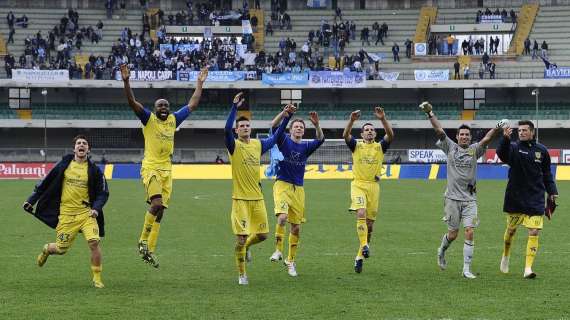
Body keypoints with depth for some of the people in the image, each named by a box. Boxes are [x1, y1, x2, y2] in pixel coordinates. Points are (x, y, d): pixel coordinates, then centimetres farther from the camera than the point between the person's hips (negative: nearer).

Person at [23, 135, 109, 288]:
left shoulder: (94, 170, 0)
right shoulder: (64, 165, 2)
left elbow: (103, 193, 6)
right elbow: (46, 183, 10)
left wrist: (96, 208, -11)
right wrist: (31, 200, 11)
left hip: (86, 212, 0)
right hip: (66, 214, 1)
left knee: (94, 242, -20)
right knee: (61, 249, 4)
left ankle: (97, 278, -5)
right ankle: (47, 249, 43)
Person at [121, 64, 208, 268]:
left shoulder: (173, 120, 12)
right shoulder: (148, 119, -1)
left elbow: (192, 105, 21)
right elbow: (132, 102, -14)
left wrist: (200, 84, 21)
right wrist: (126, 81, -26)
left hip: (167, 170, 6)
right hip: (150, 168, -6)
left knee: (160, 210, 5)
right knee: (157, 203, -23)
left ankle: (150, 250, 11)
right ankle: (143, 241, -6)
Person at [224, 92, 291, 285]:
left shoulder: (258, 144, 9)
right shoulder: (234, 146, -6)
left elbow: (276, 137, 20)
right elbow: (227, 130, -24)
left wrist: (286, 118, 11)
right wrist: (235, 108, -32)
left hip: (257, 198, 5)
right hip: (240, 199, -5)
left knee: (262, 235, 8)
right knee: (241, 237, -6)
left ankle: (245, 247, 40)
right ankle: (242, 275, 7)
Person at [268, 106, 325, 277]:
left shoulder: (306, 146, 9)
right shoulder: (284, 141, 2)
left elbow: (320, 139, -8)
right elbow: (274, 126, -14)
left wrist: (316, 125, -24)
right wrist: (284, 112, -27)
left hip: (298, 189, 4)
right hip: (282, 185, -4)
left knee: (296, 226, 5)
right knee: (282, 216, -27)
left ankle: (291, 260, 16)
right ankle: (278, 250, -15)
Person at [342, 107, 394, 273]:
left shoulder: (380, 147, 8)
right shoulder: (356, 146, 7)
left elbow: (390, 135, -10)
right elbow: (345, 135, -12)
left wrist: (383, 119, -23)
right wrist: (352, 121, -28)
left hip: (374, 186, 2)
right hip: (358, 185, -2)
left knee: (370, 222, 4)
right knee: (361, 213, -25)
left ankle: (360, 256, 13)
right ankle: (364, 245, -30)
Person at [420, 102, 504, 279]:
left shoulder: (475, 150, 4)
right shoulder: (450, 147, 4)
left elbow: (486, 139, -12)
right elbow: (439, 130, -4)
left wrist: (496, 129, -30)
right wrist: (430, 114, -14)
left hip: (470, 199, 1)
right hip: (453, 197, -1)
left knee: (470, 232, -9)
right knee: (453, 234, 4)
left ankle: (467, 269, -4)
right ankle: (442, 251, 38)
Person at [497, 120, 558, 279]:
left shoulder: (541, 150, 4)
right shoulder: (514, 147, -5)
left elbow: (547, 174, 15)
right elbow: (502, 154, -29)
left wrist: (552, 191, 6)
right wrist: (505, 139, -46)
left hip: (536, 199, 1)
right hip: (515, 198, -1)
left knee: (534, 232, -9)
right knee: (511, 229, 14)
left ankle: (528, 268, -8)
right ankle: (505, 256, 41)